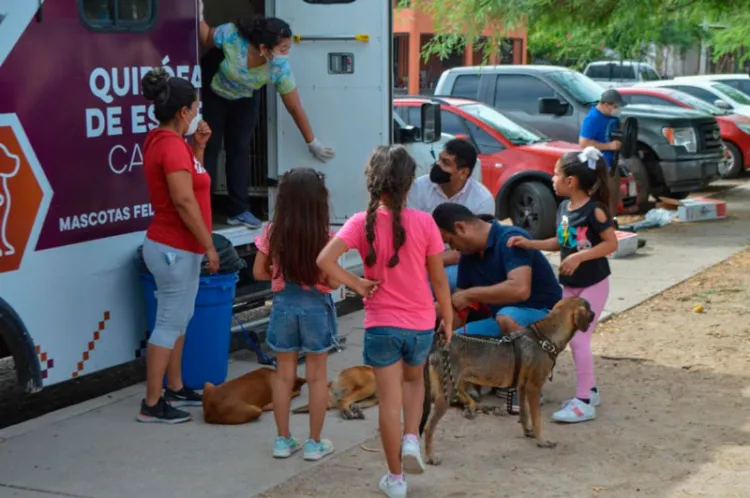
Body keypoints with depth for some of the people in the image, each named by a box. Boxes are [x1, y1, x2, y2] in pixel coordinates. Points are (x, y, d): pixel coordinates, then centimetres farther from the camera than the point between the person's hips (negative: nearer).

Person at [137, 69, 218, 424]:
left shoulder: (166, 141, 11)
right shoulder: (172, 145, -20)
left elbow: (191, 180, 20)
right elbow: (184, 201, -24)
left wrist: (198, 146, 9)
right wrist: (208, 245, -18)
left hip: (177, 247, 10)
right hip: (175, 248, -10)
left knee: (178, 319, 18)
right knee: (170, 323, -5)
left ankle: (175, 389, 28)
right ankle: (152, 405, 1)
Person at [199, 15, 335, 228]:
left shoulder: (280, 68, -32)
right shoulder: (231, 36, -40)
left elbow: (295, 108, -21)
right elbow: (205, 38, -16)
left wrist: (312, 143, -14)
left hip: (245, 100, 2)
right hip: (212, 92, -2)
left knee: (240, 148, 1)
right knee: (209, 146, -2)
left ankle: (239, 210, 8)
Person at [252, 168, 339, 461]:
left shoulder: (273, 234, -8)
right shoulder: (324, 238, -15)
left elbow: (259, 272, -1)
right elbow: (332, 282, -13)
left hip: (284, 306, 2)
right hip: (316, 307, -2)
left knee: (284, 375, 13)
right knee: (317, 377, 10)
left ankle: (283, 440, 20)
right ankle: (314, 443, 16)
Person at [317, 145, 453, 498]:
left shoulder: (362, 223, -10)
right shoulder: (424, 222, -10)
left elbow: (325, 260, -23)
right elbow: (439, 279, -4)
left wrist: (357, 285, -10)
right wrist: (448, 319, 9)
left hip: (381, 325, -1)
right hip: (420, 323, 1)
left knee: (390, 399, 9)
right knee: (414, 380, 30)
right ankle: (411, 439, 10)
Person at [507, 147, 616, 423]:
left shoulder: (594, 210, -19)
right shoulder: (564, 208, 4)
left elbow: (612, 244, -19)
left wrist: (579, 257, -27)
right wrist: (528, 243, 2)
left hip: (593, 284, -8)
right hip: (570, 284, 8)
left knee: (579, 339, -9)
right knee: (573, 338, 12)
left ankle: (584, 403, -3)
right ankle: (590, 390, 27)